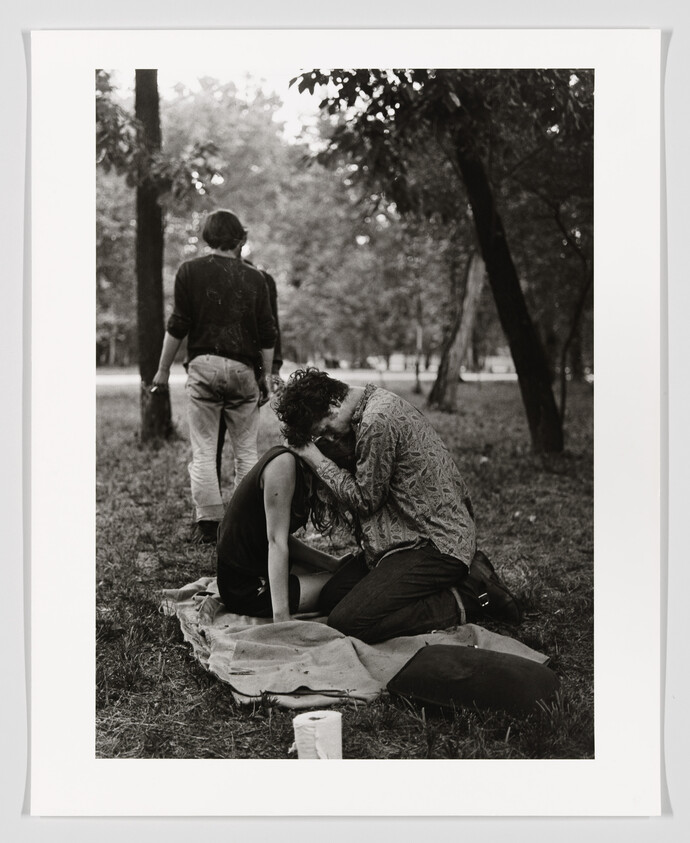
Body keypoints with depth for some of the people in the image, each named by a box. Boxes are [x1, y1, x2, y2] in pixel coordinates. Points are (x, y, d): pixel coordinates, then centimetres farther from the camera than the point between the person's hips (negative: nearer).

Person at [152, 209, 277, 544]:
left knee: (203, 450, 3)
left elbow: (178, 326, -2)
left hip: (203, 365, -1)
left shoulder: (190, 271, 2)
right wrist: (265, 375, 18)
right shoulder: (255, 278, 7)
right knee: (246, 450, 10)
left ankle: (209, 523, 1)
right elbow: (267, 335, 7)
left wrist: (163, 369, 7)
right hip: (243, 368, 2)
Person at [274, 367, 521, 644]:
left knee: (345, 622, -17)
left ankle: (467, 598, -8)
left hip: (435, 544, -11)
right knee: (332, 596, 9)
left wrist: (317, 460, -4)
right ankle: (464, 574, 8)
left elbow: (365, 499, -11)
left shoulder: (377, 422, -21)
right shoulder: (375, 401, 10)